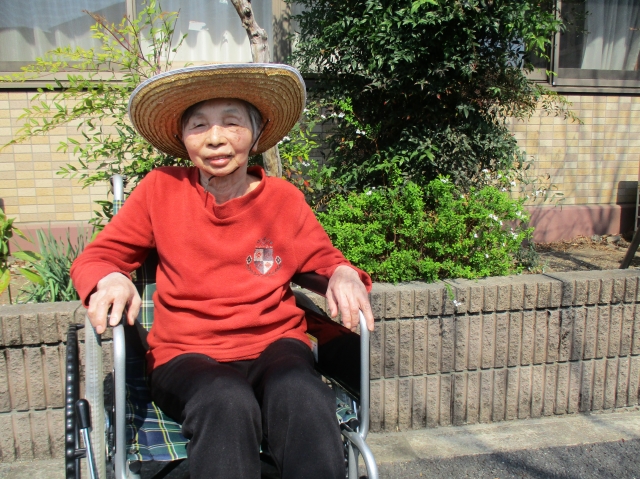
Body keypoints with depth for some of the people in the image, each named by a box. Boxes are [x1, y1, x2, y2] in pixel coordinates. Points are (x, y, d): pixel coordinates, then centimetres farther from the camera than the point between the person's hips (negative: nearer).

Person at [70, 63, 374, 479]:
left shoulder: (284, 199, 3)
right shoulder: (161, 189, 2)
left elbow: (324, 259, 15)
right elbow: (96, 258, 9)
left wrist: (343, 274, -10)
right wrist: (110, 280, -15)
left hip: (274, 344, 1)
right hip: (186, 355, 0)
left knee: (300, 397, -33)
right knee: (228, 404, -35)